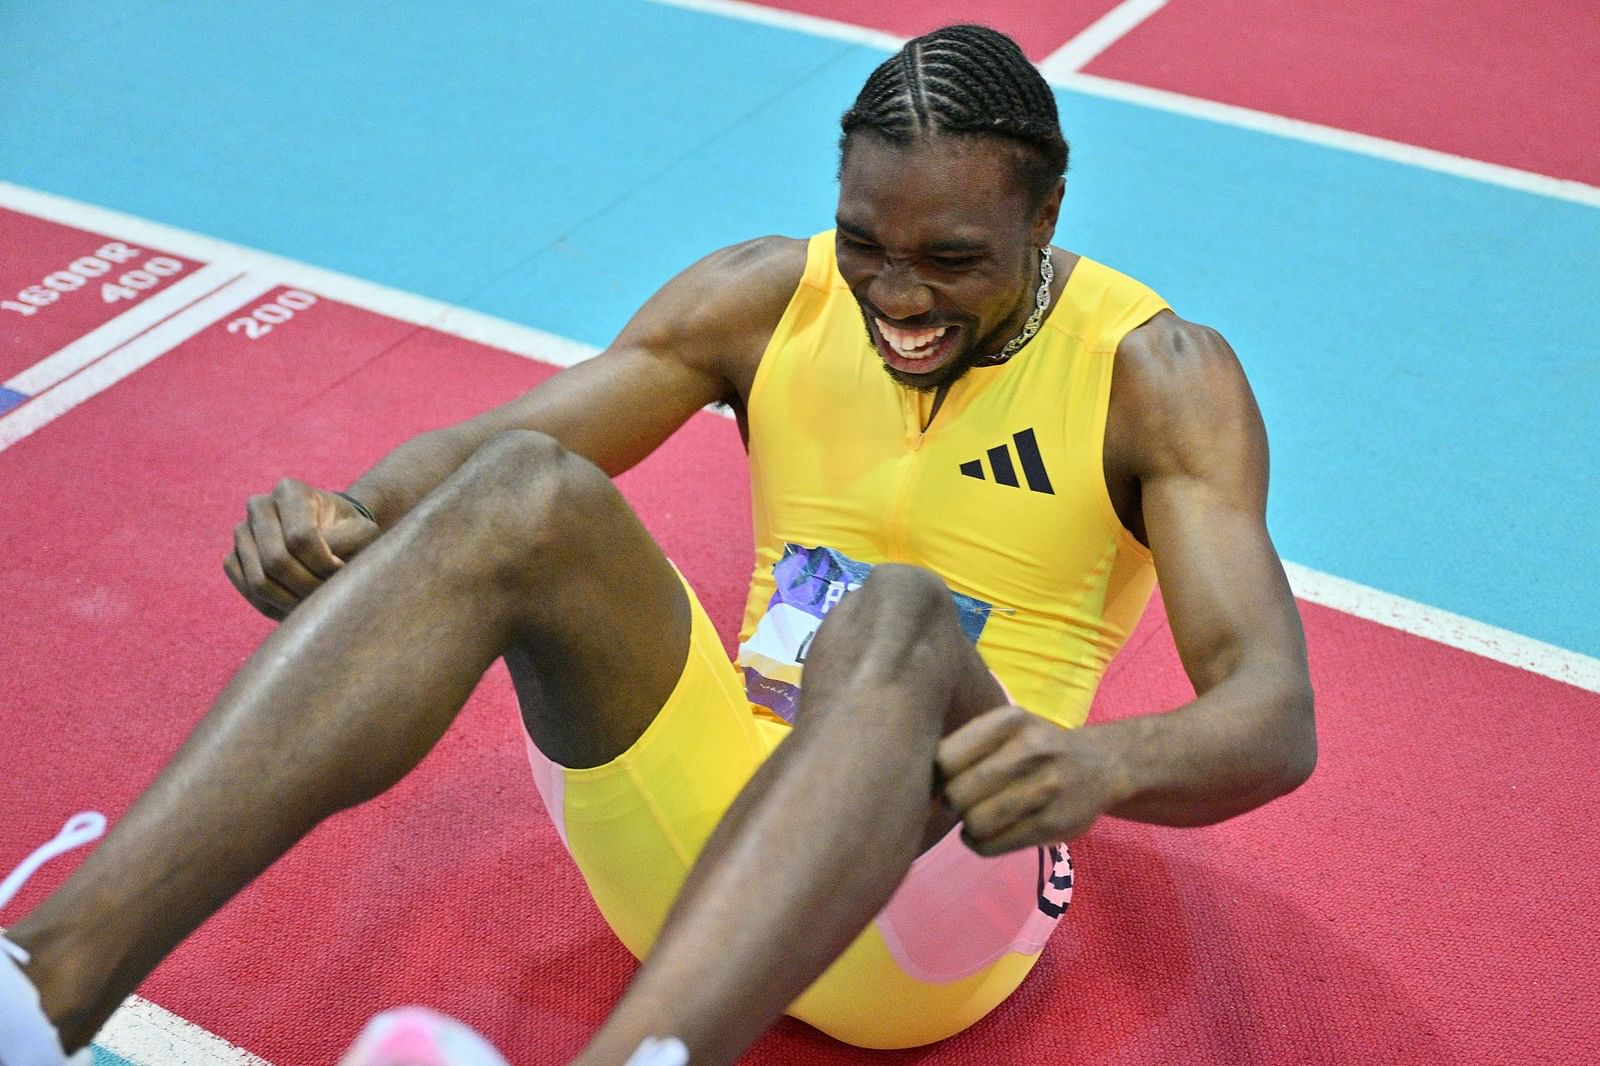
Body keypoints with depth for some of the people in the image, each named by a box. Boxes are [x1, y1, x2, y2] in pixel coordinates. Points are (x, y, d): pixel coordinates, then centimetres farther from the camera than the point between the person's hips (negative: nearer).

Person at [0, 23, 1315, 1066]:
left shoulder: (1158, 375, -4)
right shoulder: (770, 297, 6)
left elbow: (1277, 720, -15)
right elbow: (487, 437, 2)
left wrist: (1103, 761, -38)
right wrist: (342, 515, -22)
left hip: (946, 862, -3)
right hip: (713, 831, 3)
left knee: (901, 613, -37)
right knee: (528, 494, -25)